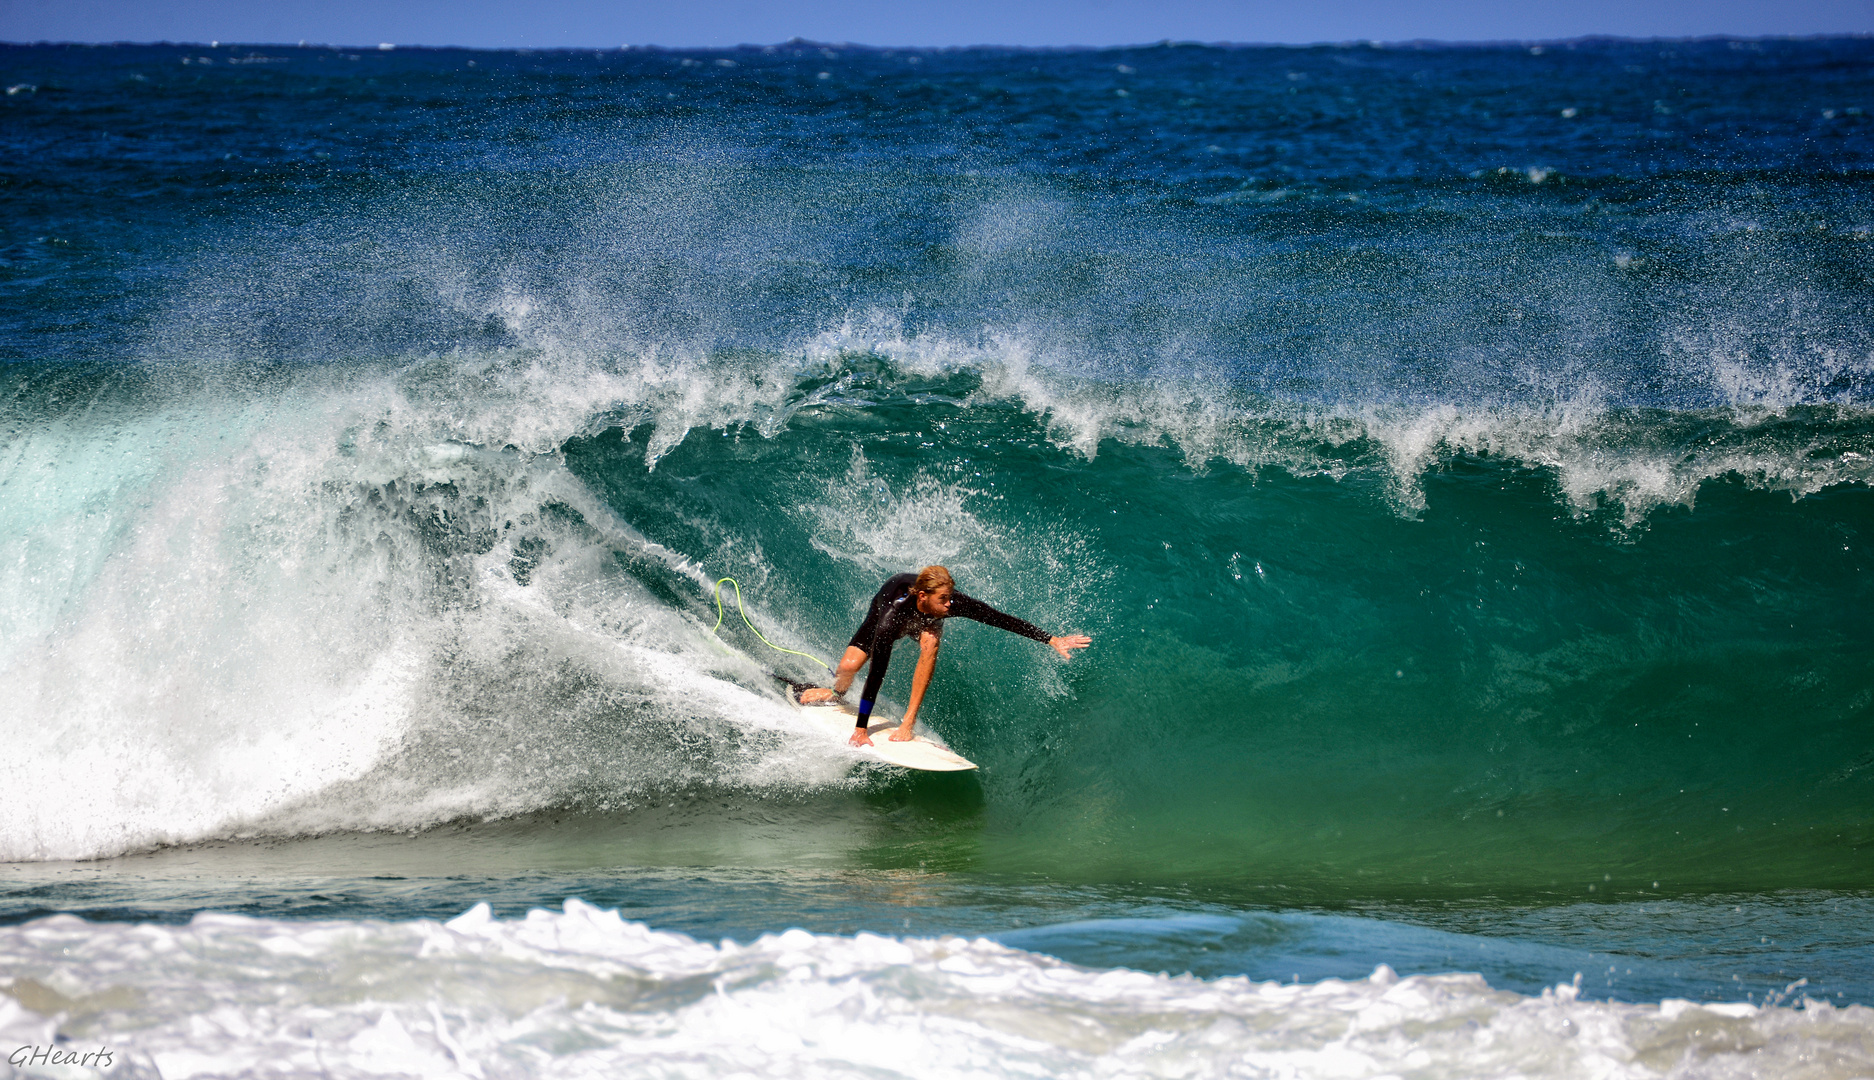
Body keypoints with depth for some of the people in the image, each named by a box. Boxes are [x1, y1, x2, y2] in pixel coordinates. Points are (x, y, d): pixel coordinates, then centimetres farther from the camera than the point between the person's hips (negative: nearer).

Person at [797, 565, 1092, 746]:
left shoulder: (953, 604, -39)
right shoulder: (891, 620, -45)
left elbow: (1003, 620, -32)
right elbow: (876, 675, -43)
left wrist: (1053, 641, -32)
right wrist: (860, 730, -42)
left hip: (925, 620, 2)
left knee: (930, 644, -32)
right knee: (849, 666, -16)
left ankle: (908, 722, -23)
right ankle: (836, 692, 24)